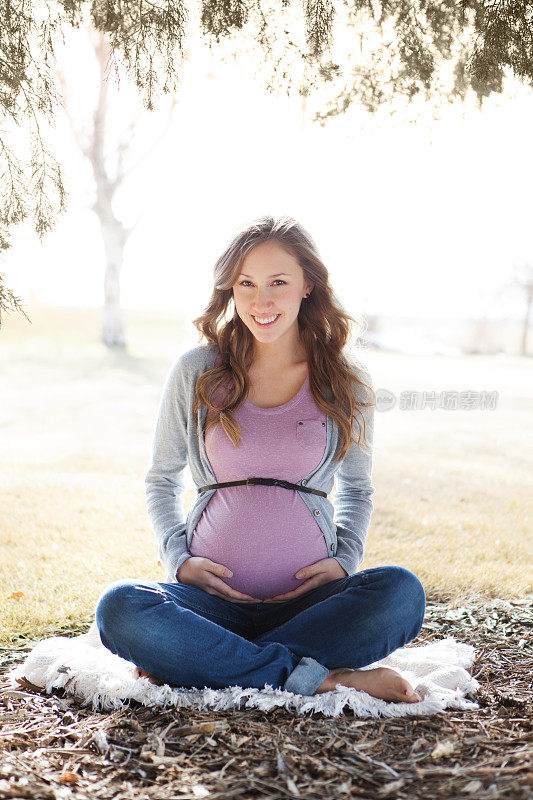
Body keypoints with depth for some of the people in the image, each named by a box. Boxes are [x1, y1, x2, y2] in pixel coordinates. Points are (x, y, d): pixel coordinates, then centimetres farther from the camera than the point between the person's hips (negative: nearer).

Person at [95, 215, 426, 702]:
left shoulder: (347, 381, 6)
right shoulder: (196, 373, 5)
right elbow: (161, 480, 15)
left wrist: (344, 559, 0)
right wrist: (179, 557, -2)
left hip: (309, 599, 1)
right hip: (214, 596, -1)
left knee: (401, 591, -30)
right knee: (119, 609, -31)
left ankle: (196, 664, -23)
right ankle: (320, 677, -26)